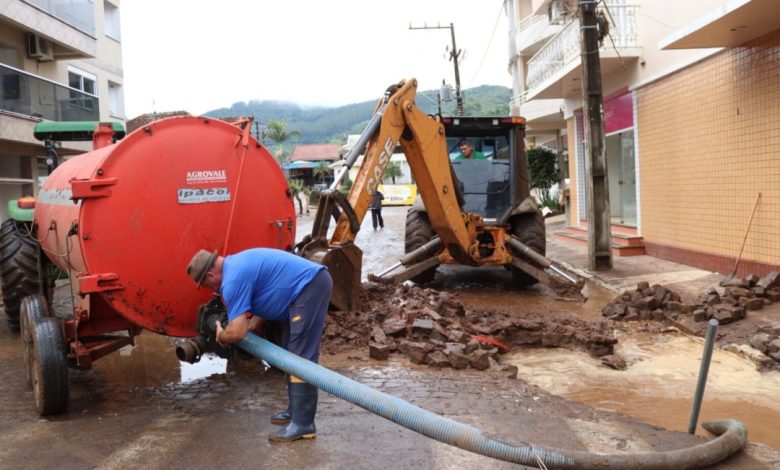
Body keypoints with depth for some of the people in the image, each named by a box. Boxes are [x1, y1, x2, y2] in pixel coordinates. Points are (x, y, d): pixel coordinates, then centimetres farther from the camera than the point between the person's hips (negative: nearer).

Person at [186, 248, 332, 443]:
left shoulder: (233, 279, -14)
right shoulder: (237, 265, 17)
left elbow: (236, 332, -18)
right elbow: (267, 298, 27)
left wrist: (221, 336, 3)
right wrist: (251, 326, 22)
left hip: (309, 286, -11)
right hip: (313, 282, 11)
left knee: (301, 357, -9)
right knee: (291, 353, 17)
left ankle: (303, 424, -7)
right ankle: (296, 410, 26)